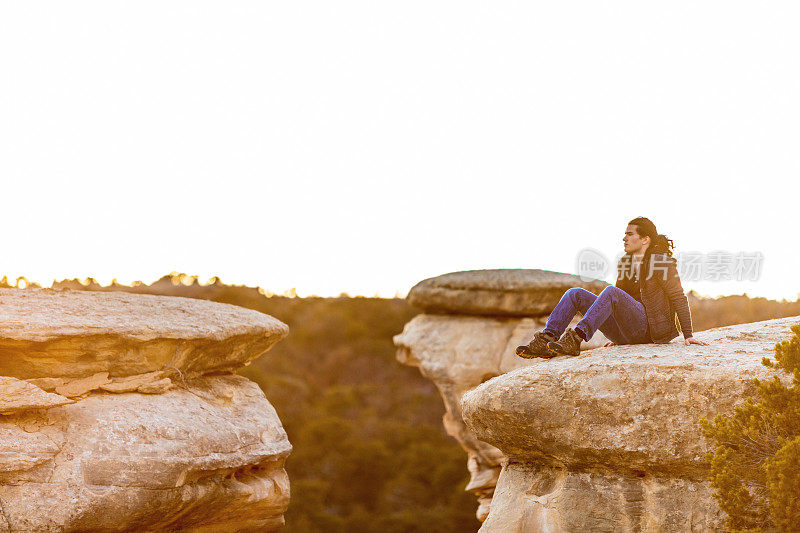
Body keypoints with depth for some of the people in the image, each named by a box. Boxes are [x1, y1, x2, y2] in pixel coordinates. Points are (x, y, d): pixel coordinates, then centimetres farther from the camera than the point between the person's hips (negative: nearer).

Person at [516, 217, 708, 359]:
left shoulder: (663, 261, -5)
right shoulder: (625, 262, 17)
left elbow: (679, 299, -5)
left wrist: (688, 335, -9)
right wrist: (616, 336, 22)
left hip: (649, 328, -7)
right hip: (625, 332, 8)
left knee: (611, 291, -33)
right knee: (575, 294, -8)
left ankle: (575, 339, -48)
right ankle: (545, 340, -30)